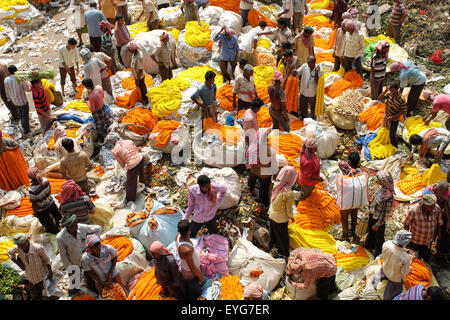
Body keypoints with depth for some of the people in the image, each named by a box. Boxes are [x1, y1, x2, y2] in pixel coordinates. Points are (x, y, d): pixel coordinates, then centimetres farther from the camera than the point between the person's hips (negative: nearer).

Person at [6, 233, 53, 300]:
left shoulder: (38, 248, -34)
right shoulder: (18, 248, -23)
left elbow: (47, 260, -17)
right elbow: (8, 252, 2)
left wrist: (50, 272, -4)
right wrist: (19, 264, -5)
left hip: (43, 275, -3)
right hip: (31, 277, 3)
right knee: (36, 296, 16)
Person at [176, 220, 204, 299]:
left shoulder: (179, 236, -22)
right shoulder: (187, 249, -48)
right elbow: (192, 268, -30)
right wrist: (201, 276, -10)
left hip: (183, 268, 7)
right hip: (191, 274, -7)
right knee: (195, 294, 23)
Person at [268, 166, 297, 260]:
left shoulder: (276, 185, -15)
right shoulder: (289, 193, -32)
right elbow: (289, 209, -20)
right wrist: (291, 217, -1)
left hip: (271, 215, 6)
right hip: (281, 219, -6)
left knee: (274, 233, 27)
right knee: (283, 236, 15)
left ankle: (275, 248, 50)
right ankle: (286, 256, 34)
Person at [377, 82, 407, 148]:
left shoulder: (401, 100, -28)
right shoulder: (389, 94, -15)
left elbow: (404, 112, -20)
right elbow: (379, 99, -14)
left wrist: (392, 117, -25)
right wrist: (385, 90, -26)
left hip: (394, 120, -5)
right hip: (386, 117, 5)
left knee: (392, 135, 3)